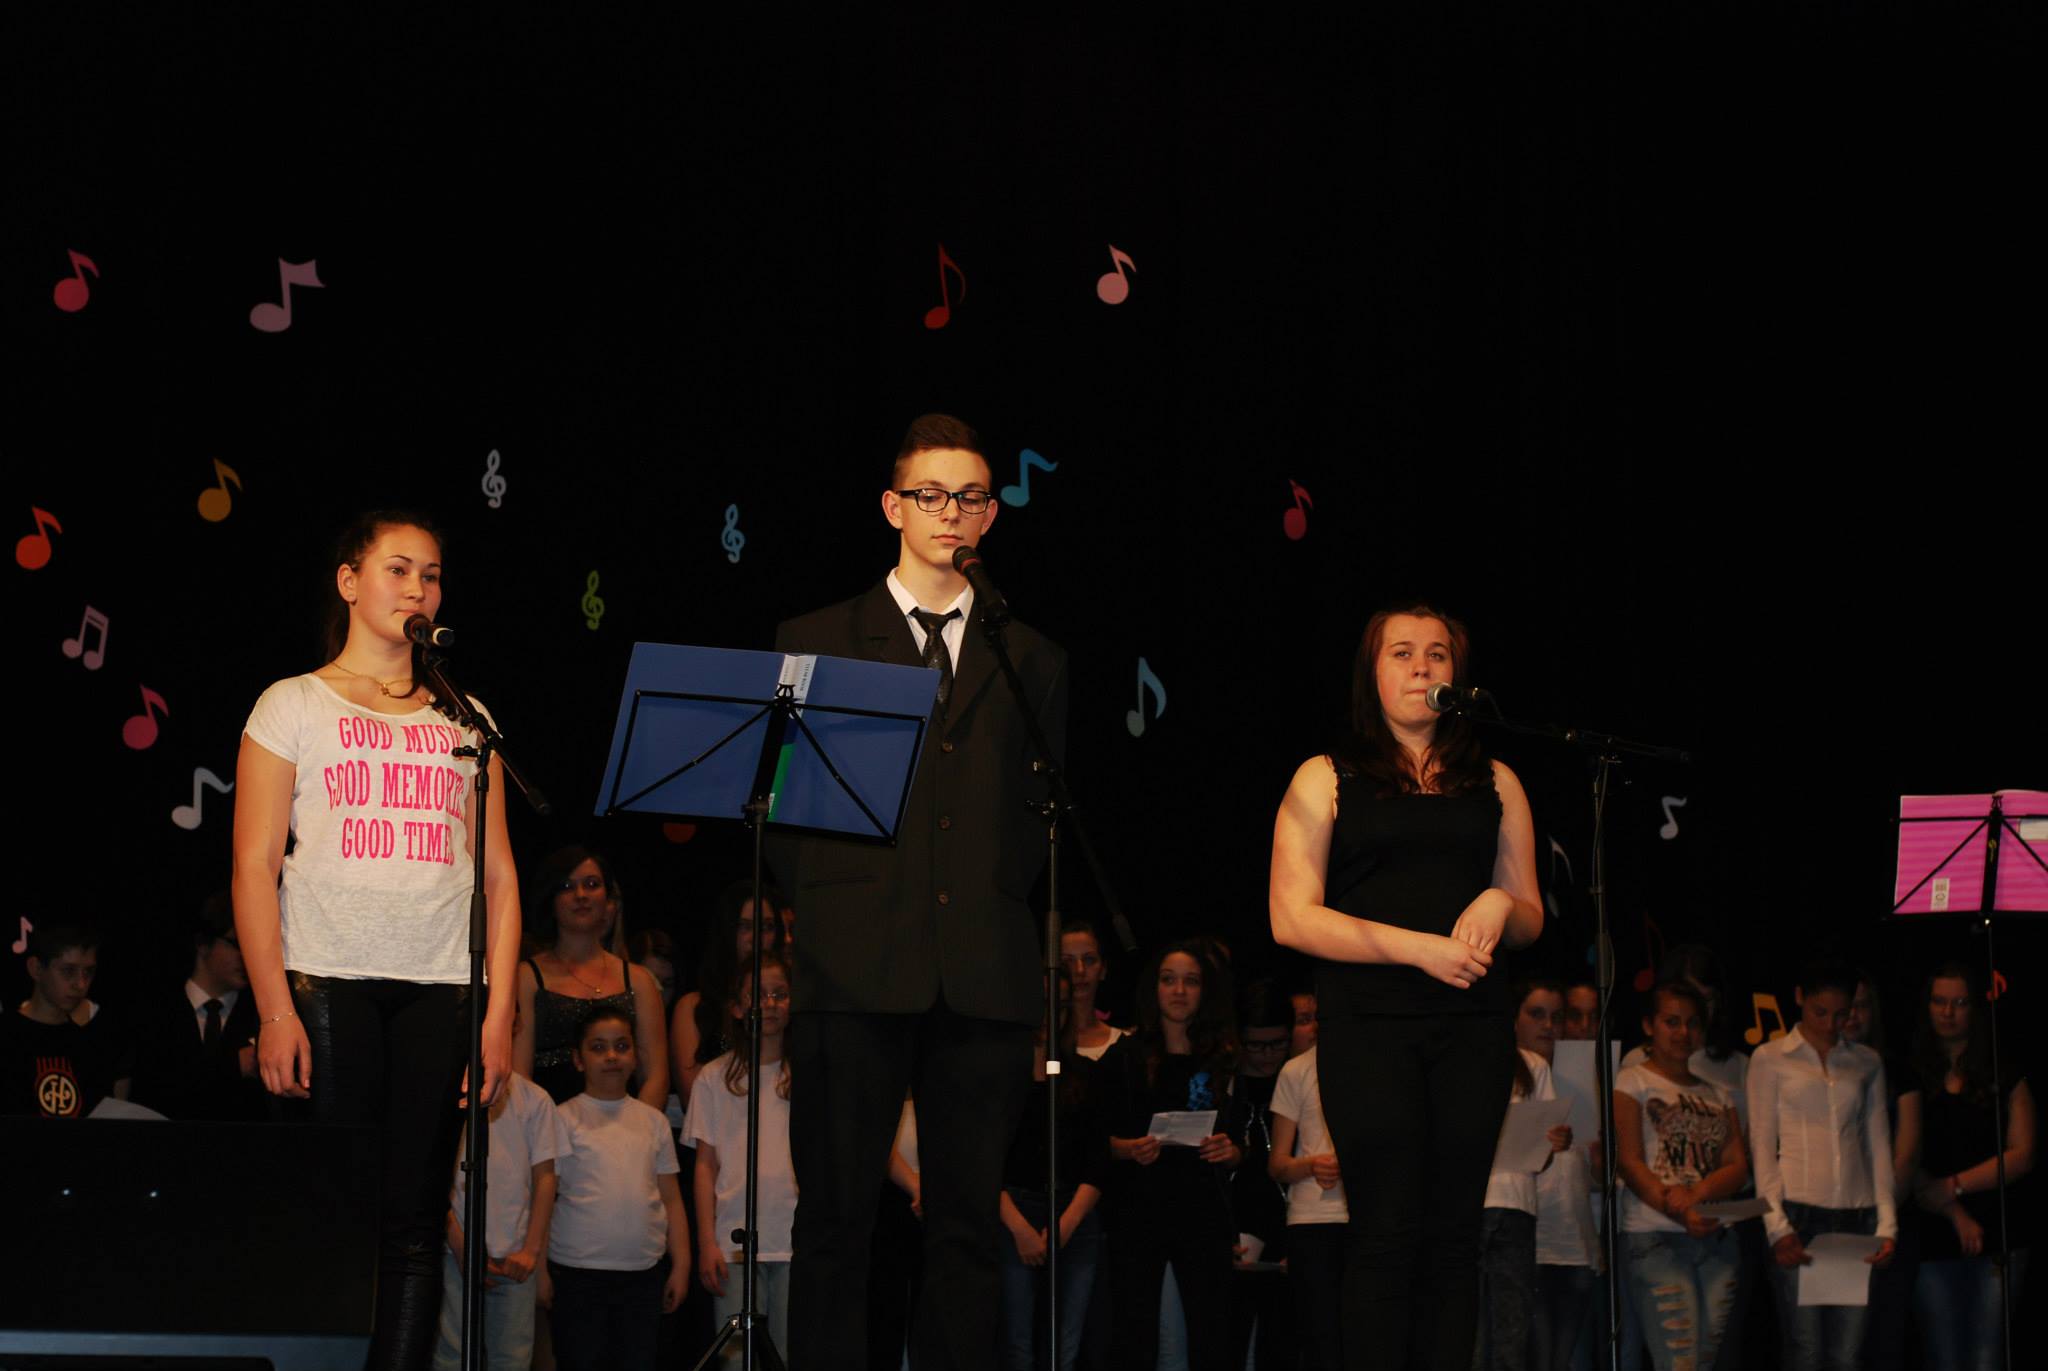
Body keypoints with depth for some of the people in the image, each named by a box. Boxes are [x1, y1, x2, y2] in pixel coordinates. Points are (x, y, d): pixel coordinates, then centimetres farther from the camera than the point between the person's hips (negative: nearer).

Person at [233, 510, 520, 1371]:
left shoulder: (463, 719, 17)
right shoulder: (294, 705, 8)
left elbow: (499, 876, 13)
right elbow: (254, 866, 1)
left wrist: (500, 1011, 2)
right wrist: (275, 1009, -9)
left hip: (439, 989, 3)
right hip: (328, 983, -3)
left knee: (415, 1220, -3)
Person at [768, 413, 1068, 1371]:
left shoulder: (1031, 661, 17)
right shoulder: (817, 641, 11)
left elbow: (1040, 813, 18)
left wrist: (1004, 896, 4)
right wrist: (824, 902, 0)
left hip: (985, 970, 2)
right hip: (859, 967, -2)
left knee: (969, 1226, 2)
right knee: (835, 1220, -2)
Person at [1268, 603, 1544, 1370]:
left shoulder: (1494, 784, 18)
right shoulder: (1326, 780, 8)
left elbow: (1532, 921, 21)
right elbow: (1293, 918, -2)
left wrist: (1500, 905, -4)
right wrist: (1418, 947, -11)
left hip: (1470, 1025, 3)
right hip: (1369, 1023, -3)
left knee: (1453, 1234, -2)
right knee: (1389, 1234, -10)